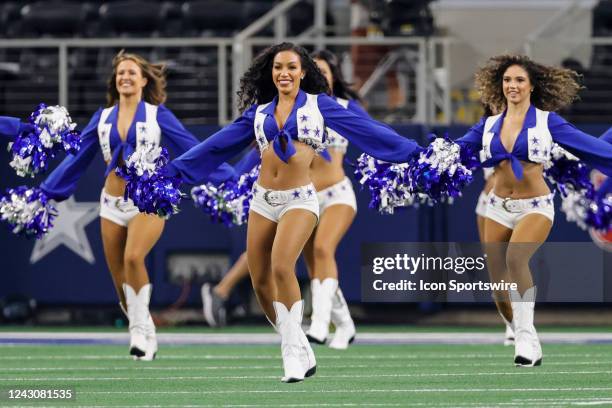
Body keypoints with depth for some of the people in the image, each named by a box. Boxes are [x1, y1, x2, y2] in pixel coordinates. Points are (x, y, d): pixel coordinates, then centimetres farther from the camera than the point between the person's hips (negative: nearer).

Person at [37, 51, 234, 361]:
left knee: (133, 257, -31)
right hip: (112, 205, 4)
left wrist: (229, 179, -7)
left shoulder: (157, 114, 0)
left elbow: (192, 149, -1)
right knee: (123, 289, 3)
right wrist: (45, 193, 10)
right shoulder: (103, 117, 10)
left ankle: (140, 330, -20)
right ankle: (146, 338, 22)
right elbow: (76, 158, 14)